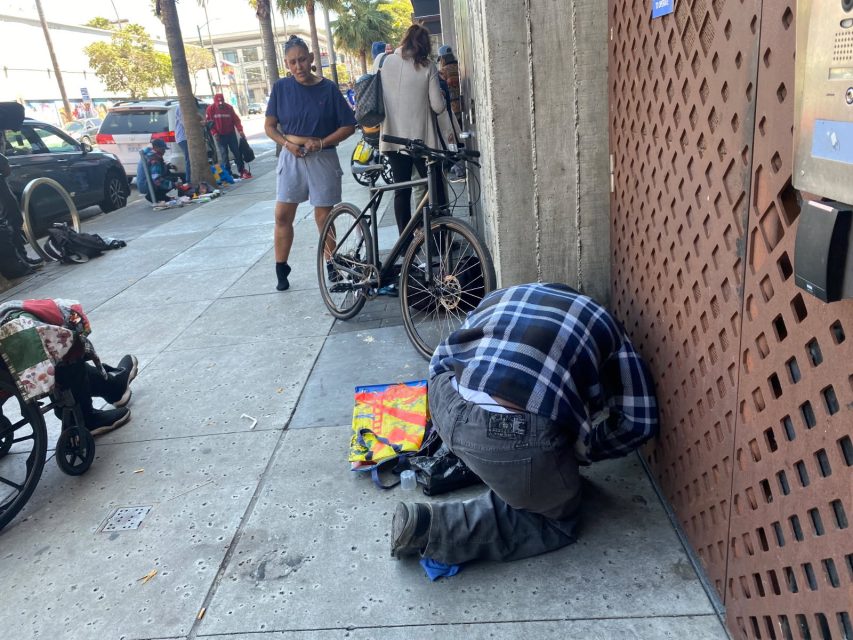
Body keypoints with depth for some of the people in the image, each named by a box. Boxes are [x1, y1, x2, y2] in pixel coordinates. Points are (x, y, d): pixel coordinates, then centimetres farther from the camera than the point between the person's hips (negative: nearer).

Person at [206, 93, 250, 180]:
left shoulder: (229, 107, -3)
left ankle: (242, 171, 13)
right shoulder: (210, 109, -6)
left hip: (231, 133, 2)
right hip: (220, 136, -1)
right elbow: (209, 123, -2)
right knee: (224, 154, -2)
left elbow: (236, 120, -3)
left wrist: (240, 130, -13)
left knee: (237, 152, 4)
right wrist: (214, 133, -12)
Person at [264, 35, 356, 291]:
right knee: (282, 215, 1)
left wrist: (321, 143, -14)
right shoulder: (281, 87, 0)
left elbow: (348, 126, -3)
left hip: (322, 158, -2)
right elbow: (270, 125, 6)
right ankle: (281, 270, 14)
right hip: (291, 157, 2)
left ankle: (332, 267, 17)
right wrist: (286, 143, -12)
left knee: (323, 217, 2)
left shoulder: (328, 89, -5)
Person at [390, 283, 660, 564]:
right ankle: (434, 527, 9)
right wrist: (581, 451, 31)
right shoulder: (600, 323, 23)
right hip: (515, 436, -5)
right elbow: (639, 420, 18)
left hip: (446, 405, 6)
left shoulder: (501, 297, 31)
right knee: (557, 522, 23)